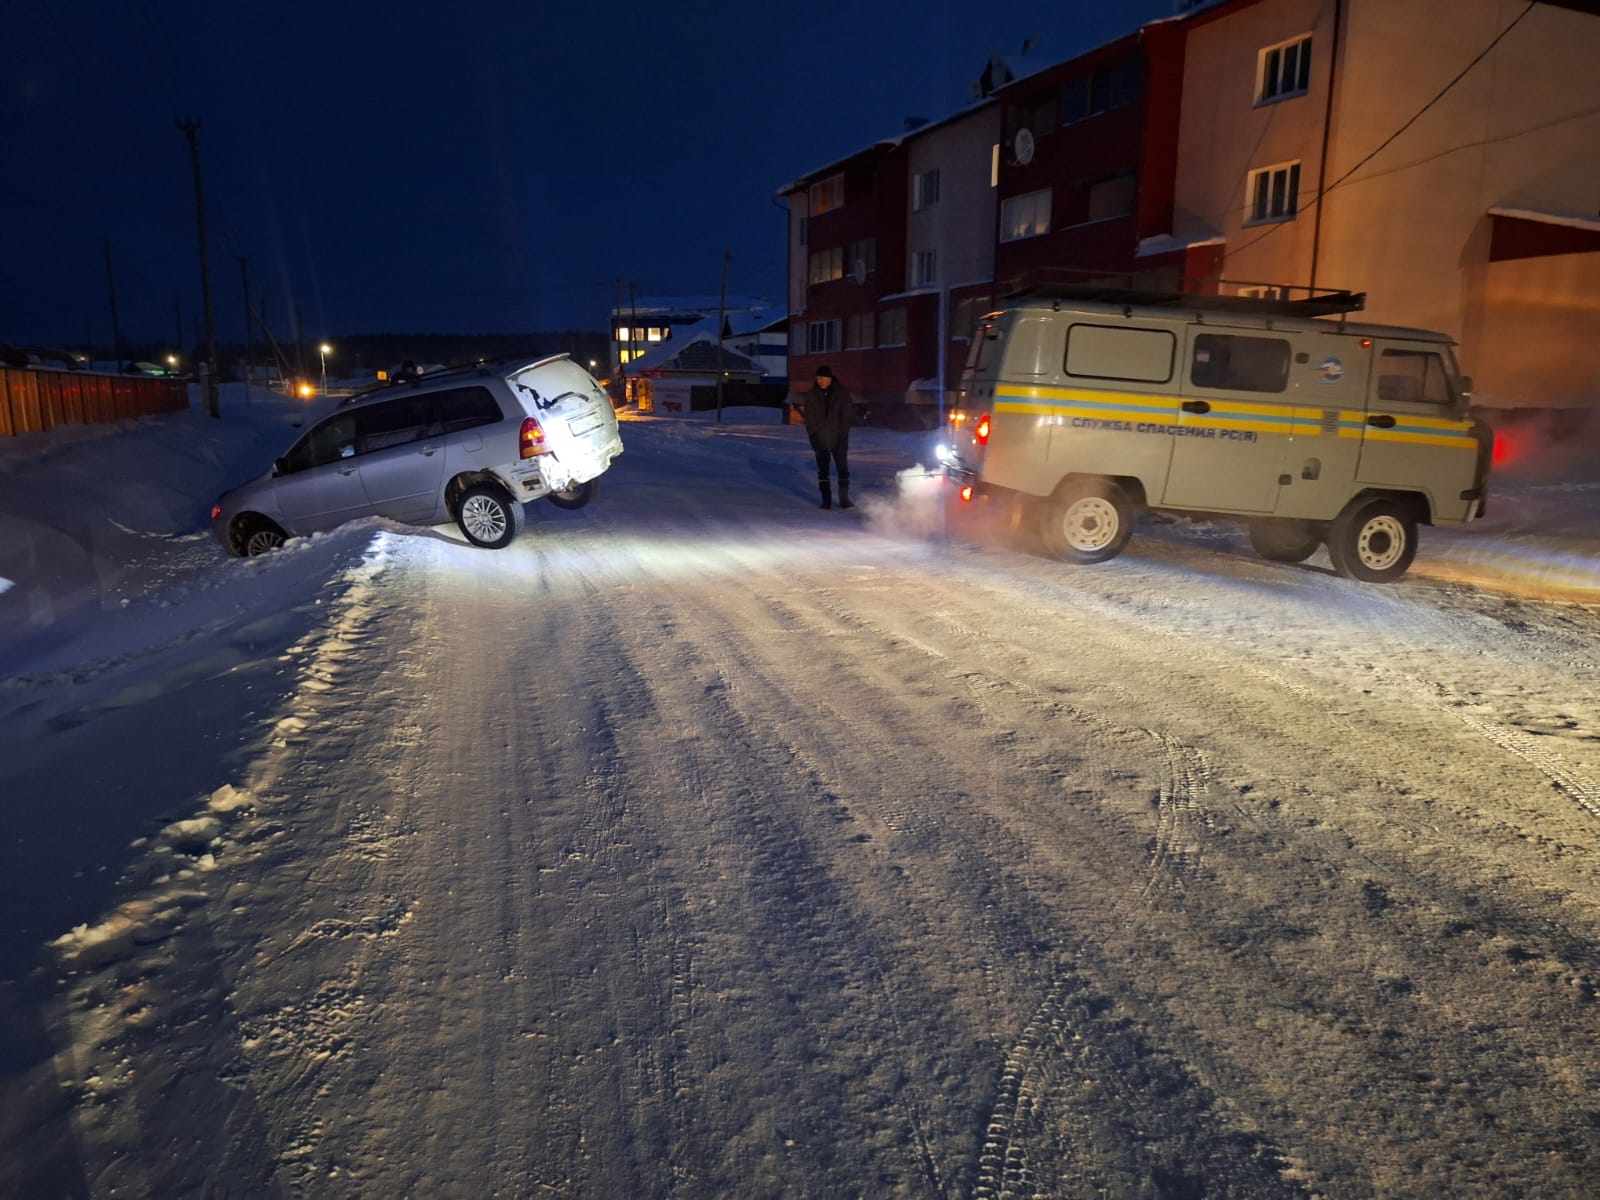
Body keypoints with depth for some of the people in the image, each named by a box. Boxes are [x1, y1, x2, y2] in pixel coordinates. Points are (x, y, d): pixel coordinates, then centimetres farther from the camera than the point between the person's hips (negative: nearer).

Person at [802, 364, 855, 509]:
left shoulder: (841, 394, -1)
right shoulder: (812, 395, 3)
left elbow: (848, 416, 1)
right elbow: (809, 418, 4)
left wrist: (842, 434, -6)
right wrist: (814, 436, -4)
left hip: (838, 439, -1)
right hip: (820, 440, 1)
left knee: (843, 469, -3)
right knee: (823, 470, 5)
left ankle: (844, 499, 5)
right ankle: (826, 500, 11)